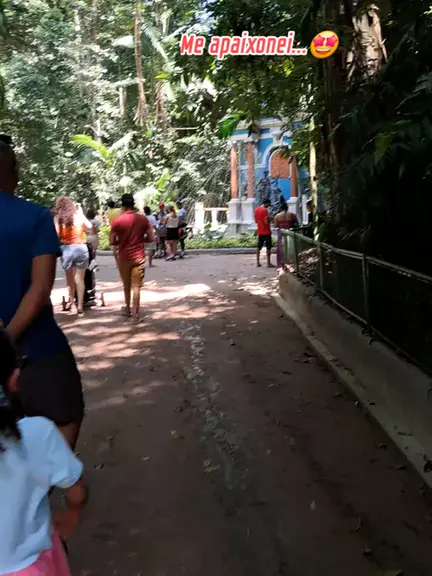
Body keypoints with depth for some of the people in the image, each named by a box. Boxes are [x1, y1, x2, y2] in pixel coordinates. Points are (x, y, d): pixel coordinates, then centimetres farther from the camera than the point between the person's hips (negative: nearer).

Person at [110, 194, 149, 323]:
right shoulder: (143, 219, -4)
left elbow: (112, 242, -8)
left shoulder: (117, 220, -8)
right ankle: (135, 314, -1)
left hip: (124, 257, 0)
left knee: (126, 285, 19)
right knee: (136, 286, 2)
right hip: (139, 257, 0)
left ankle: (127, 309, 34)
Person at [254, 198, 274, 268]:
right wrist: (269, 220, -1)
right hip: (266, 231, -7)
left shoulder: (256, 209, 8)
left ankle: (258, 262, 13)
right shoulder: (265, 210, -15)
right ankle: (268, 263, -1)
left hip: (260, 231, 7)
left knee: (259, 247, 12)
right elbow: (266, 222, -20)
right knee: (268, 247, -1)